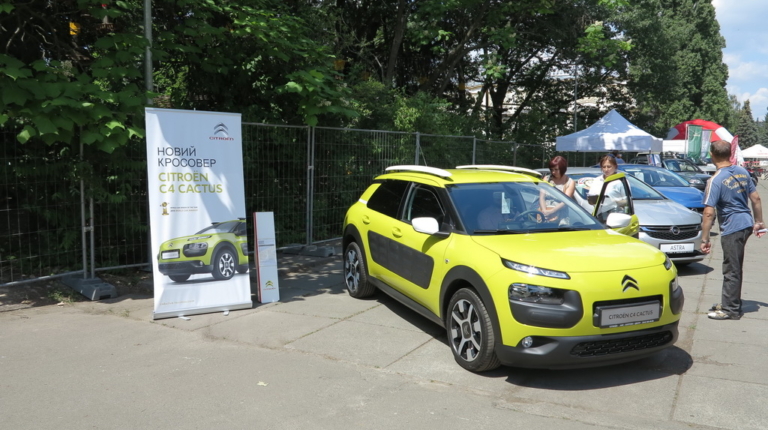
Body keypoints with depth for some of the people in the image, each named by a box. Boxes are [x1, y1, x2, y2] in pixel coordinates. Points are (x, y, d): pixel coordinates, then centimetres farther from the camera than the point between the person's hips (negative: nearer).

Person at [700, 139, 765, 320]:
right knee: (735, 267, 18)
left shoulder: (716, 180, -17)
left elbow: (709, 213, -20)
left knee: (732, 270, 1)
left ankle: (731, 309, 8)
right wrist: (759, 222, 21)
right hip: (747, 224, 8)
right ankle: (730, 302, 28)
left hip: (732, 228, -8)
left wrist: (704, 239, -17)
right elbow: (756, 199, 11)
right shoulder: (743, 172, 5)